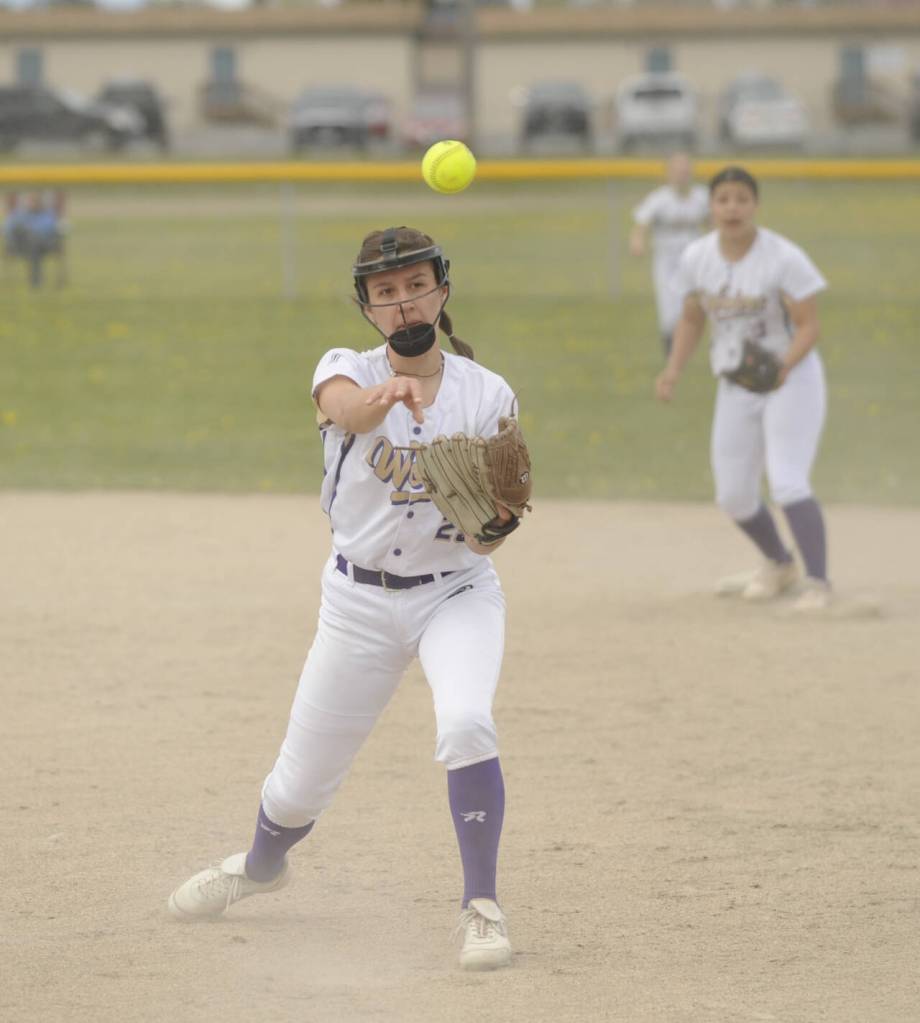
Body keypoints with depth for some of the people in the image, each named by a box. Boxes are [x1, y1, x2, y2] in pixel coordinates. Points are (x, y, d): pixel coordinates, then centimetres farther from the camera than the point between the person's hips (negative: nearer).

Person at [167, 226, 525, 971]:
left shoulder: (487, 395, -5)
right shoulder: (346, 371, -6)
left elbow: (482, 536, -6)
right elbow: (347, 408, -34)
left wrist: (497, 519, -30)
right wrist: (388, 393, -57)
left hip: (456, 594, -1)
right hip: (359, 602, 1)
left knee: (467, 724, -30)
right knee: (301, 782, 9)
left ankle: (482, 908, -19)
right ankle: (261, 866, 44)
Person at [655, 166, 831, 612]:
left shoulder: (783, 258, -19)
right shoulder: (697, 257, -2)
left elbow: (809, 326, -19)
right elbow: (692, 319, 11)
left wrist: (783, 366, -37)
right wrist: (674, 370, -4)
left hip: (792, 380, -6)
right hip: (735, 389, 6)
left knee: (787, 483, -22)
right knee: (733, 496, 9)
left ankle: (817, 583, -19)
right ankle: (778, 566, 35)